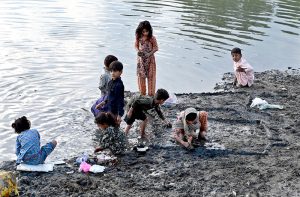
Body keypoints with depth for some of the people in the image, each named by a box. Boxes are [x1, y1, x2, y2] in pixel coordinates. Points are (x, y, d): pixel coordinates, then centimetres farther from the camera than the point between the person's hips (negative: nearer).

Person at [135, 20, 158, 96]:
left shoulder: (152, 38, -15)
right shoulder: (138, 37, -6)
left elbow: (156, 48, -9)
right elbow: (136, 45, 7)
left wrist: (150, 53, -23)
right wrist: (138, 51, -13)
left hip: (150, 59, -3)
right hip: (141, 59, 3)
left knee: (150, 76, 3)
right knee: (141, 76, 9)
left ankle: (151, 93, 13)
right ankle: (142, 93, 22)